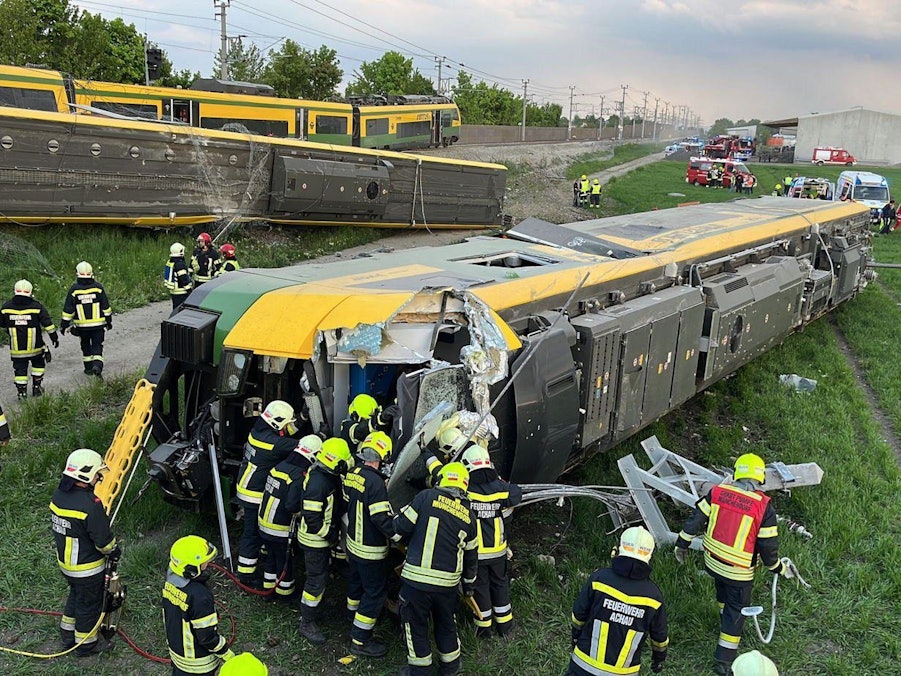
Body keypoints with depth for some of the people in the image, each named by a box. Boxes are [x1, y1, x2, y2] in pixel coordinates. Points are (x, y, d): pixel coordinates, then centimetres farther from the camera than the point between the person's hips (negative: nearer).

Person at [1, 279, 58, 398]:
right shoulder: (36, 306, -9)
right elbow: (48, 324, -7)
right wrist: (54, 338, 3)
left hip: (16, 347, 1)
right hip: (34, 345, -1)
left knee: (20, 368, 8)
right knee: (38, 363, 20)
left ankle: (22, 391, 8)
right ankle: (37, 386, 20)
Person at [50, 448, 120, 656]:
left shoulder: (59, 495, -6)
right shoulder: (90, 505, -32)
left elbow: (58, 526, 8)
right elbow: (104, 539, -25)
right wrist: (115, 552, -4)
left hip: (65, 561, 8)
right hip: (87, 567, -8)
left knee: (76, 596, 29)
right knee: (89, 605, 12)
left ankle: (67, 636, 43)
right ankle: (85, 645, 29)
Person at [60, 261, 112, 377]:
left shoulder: (74, 289, -6)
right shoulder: (98, 287, -5)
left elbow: (68, 310, -4)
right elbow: (106, 307, 0)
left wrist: (64, 325, 4)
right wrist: (108, 321, 11)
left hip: (81, 325, 1)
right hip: (98, 324, -1)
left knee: (85, 346, 18)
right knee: (97, 346, 3)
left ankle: (89, 367, 26)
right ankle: (97, 364, -19)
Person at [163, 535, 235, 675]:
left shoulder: (171, 582, -13)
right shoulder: (199, 596, -37)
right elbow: (207, 635, -27)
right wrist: (226, 654, -12)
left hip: (176, 648, 7)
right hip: (198, 661, -7)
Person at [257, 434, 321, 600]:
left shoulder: (279, 466, -1)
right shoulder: (299, 476, -25)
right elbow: (292, 506, -29)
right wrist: (302, 506, -9)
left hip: (264, 523, 7)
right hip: (281, 530, -7)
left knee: (271, 556, 25)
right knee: (285, 561, 13)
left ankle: (268, 587, 41)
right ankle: (284, 592, 29)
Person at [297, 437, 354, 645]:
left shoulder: (329, 476, 0)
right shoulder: (318, 483, -31)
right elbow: (311, 518, -29)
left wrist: (334, 531, 12)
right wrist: (330, 534, -21)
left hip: (323, 537, 10)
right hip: (315, 540, -10)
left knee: (318, 575, 23)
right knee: (316, 580, 0)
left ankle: (310, 611, 41)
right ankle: (307, 624, 14)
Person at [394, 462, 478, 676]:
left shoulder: (426, 497, -7)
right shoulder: (468, 516, 7)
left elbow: (400, 528, -6)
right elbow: (471, 556, 16)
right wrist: (469, 584, 31)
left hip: (416, 578, -4)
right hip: (448, 583, 4)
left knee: (416, 625, 15)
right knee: (446, 623, 25)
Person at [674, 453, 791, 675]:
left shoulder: (717, 492, -11)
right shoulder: (763, 506, -19)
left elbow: (696, 520, -5)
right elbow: (768, 546, -12)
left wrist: (682, 544, 8)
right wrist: (779, 568, 6)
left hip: (712, 561, 4)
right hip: (739, 571, -3)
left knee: (724, 594, 31)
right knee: (736, 609, 12)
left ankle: (726, 622, 55)